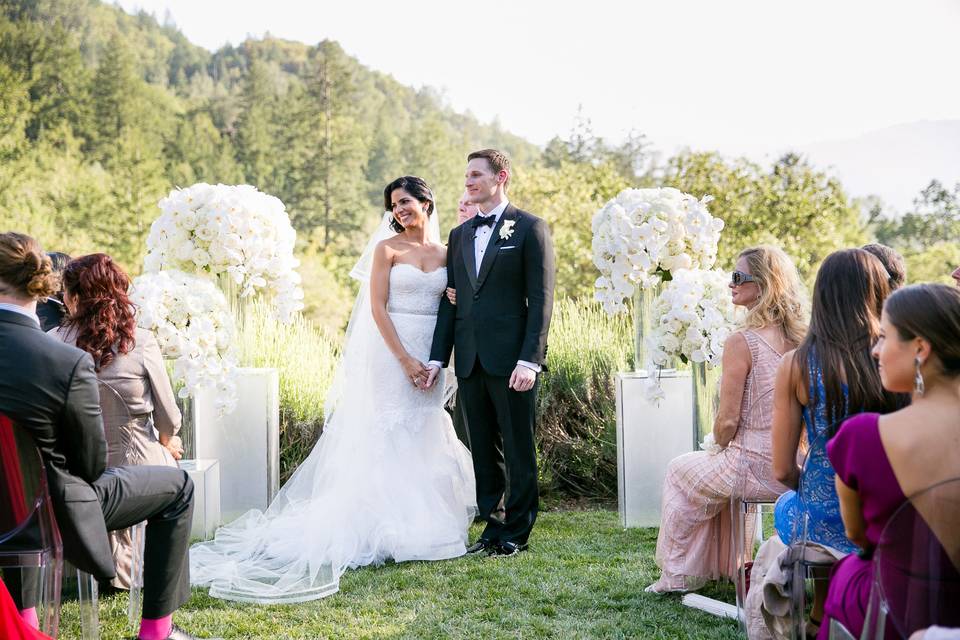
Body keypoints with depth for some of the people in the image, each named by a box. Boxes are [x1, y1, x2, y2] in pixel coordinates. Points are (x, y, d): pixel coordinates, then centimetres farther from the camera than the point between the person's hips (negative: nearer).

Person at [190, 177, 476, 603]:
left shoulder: (445, 253, 10)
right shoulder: (387, 248, -1)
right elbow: (377, 307, -8)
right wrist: (406, 360, -14)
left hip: (431, 356, 4)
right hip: (391, 351, -4)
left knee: (426, 436, 8)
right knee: (389, 435, -2)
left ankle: (425, 519, 18)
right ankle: (389, 524, 3)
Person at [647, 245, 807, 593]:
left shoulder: (741, 342, -19)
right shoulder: (800, 338, 1)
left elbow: (728, 422, -16)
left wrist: (719, 445, 7)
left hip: (756, 468, -6)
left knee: (680, 470, 21)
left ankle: (677, 576, 31)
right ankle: (728, 566, 46)